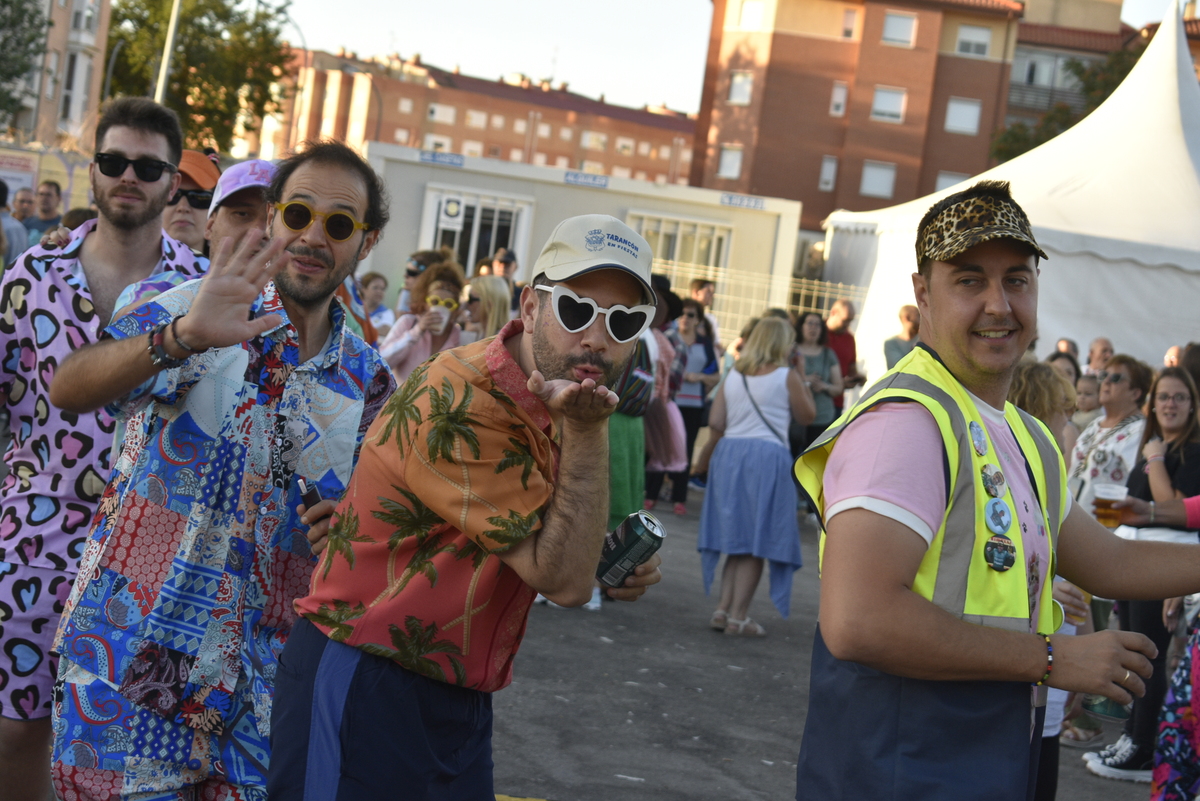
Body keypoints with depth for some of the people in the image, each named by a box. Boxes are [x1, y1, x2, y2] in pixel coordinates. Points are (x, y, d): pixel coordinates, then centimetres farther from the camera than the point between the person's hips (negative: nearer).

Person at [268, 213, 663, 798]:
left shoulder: (545, 396, 4)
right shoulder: (458, 404, -23)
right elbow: (562, 579, -21)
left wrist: (607, 563, 0)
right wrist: (588, 431, -25)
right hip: (364, 690, -8)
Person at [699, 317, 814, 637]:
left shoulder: (734, 376, 10)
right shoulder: (787, 376, -3)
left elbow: (715, 422, 4)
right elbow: (806, 416, 6)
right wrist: (802, 379, 12)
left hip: (729, 453, 5)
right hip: (768, 456, -5)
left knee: (737, 540, 14)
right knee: (757, 543, 1)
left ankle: (723, 610, 10)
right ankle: (738, 616, 0)